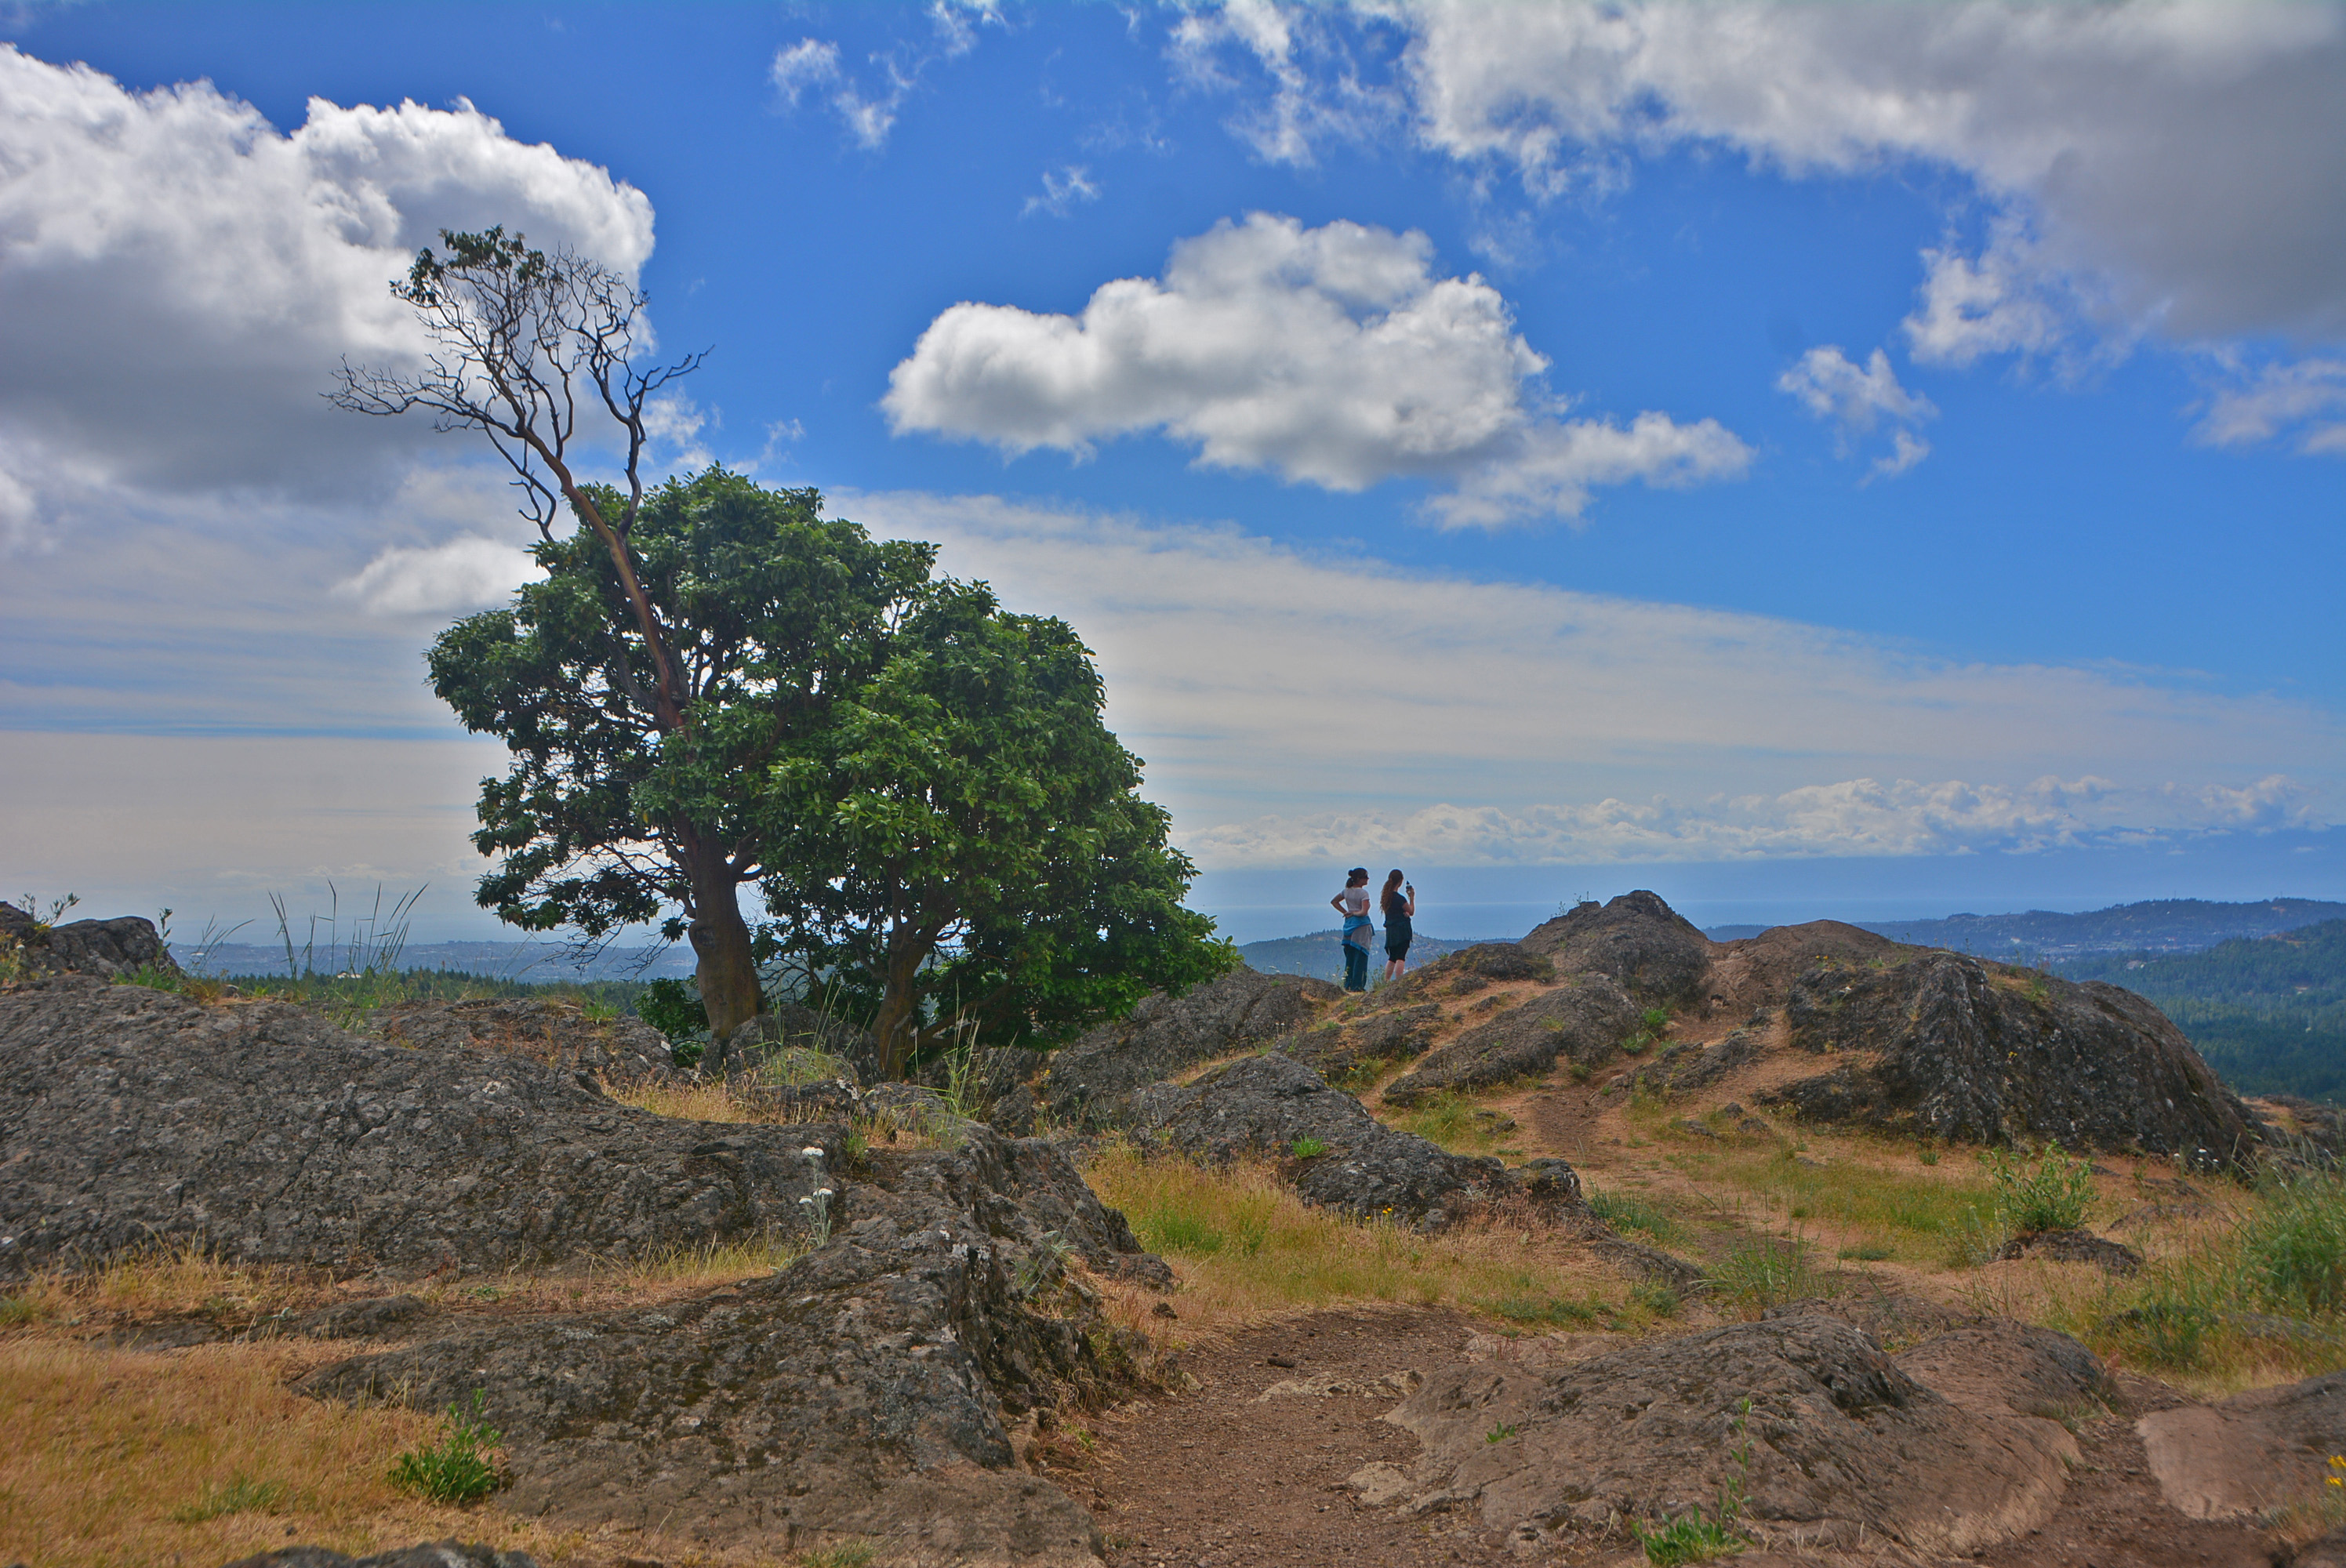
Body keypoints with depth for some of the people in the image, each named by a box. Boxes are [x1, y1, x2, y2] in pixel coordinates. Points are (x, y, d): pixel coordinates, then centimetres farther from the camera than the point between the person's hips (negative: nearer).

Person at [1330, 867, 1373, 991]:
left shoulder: (1347, 891, 8)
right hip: (1361, 925, -7)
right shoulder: (1363, 893, -13)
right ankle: (1357, 985, -3)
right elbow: (1364, 912, -21)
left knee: (1350, 957, 13)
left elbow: (1334, 901, 21)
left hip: (1349, 924, 7)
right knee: (1360, 956, -2)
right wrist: (1354, 913, -3)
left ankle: (1348, 985, 14)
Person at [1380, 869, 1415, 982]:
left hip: (1390, 930, 8)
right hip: (1402, 930, -8)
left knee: (1392, 958, 16)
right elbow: (1411, 912, -3)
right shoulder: (1400, 898, -16)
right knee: (1401, 958, -7)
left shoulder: (1386, 896, 6)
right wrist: (1412, 898, 7)